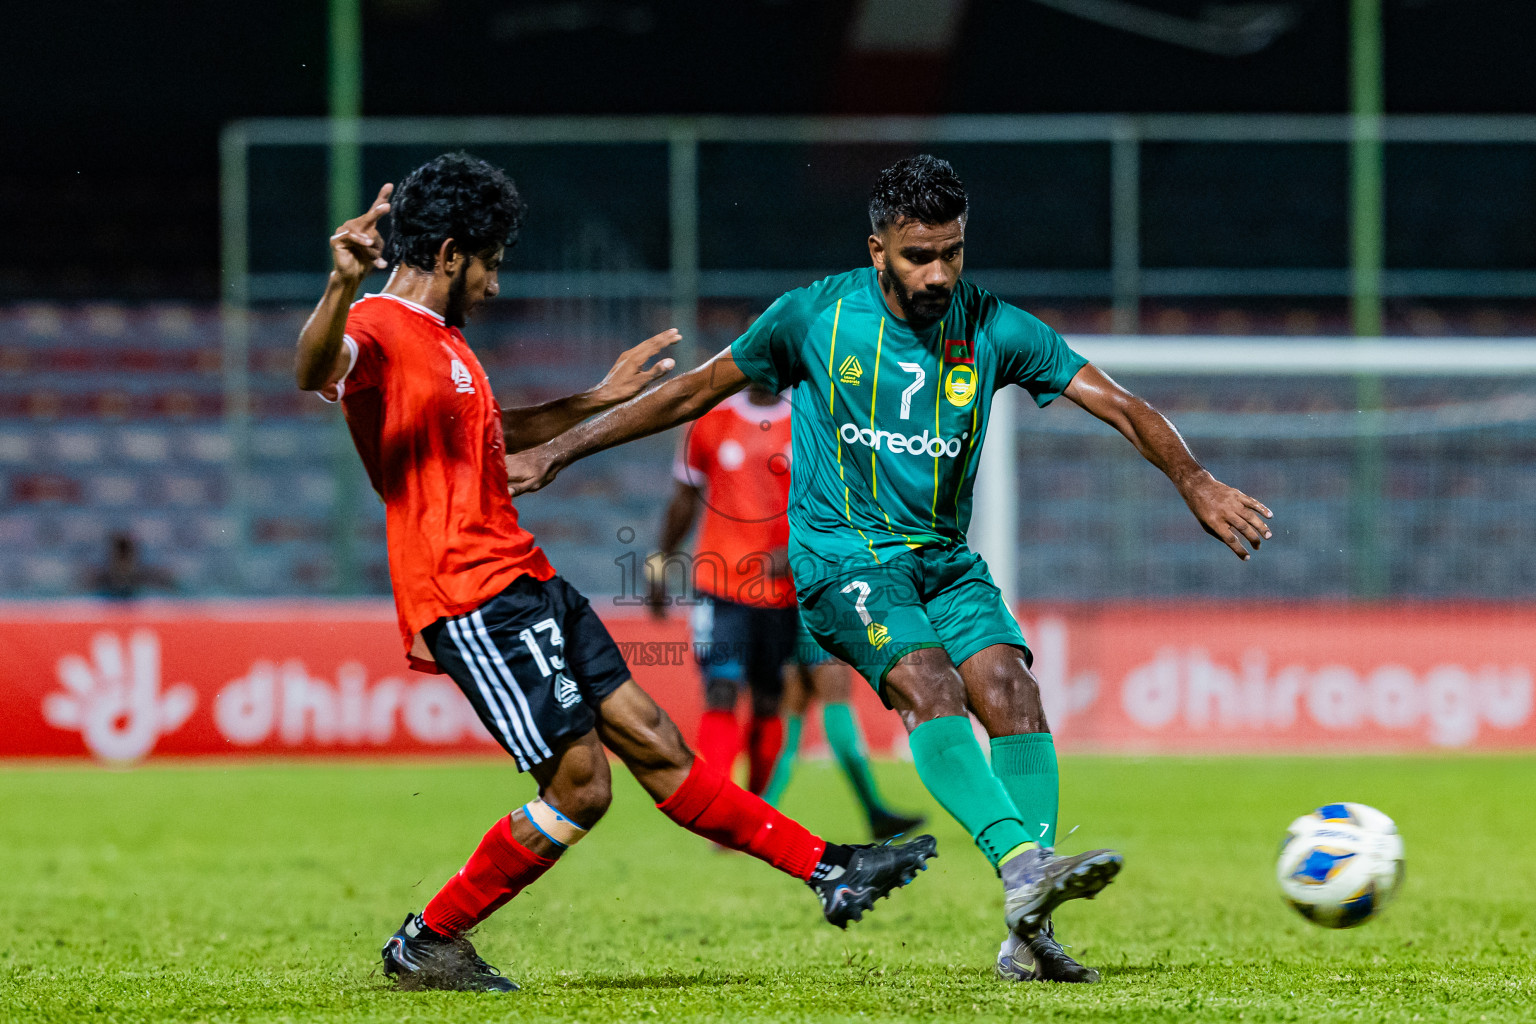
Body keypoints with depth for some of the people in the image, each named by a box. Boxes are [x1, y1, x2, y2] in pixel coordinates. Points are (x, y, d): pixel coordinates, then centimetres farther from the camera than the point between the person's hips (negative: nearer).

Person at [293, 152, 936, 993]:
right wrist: (341, 287, -57)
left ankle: (829, 873, 14)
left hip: (525, 585, 10)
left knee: (650, 740, 11)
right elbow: (316, 372, -37)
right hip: (470, 599, -10)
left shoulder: (442, 340, 19)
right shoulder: (378, 329, -13)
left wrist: (600, 399, 44)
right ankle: (425, 945, 0)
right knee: (579, 783, -11)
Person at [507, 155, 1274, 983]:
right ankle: (1024, 867, -44)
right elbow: (695, 392, 5)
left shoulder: (992, 328, 0)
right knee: (928, 683, -29)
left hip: (944, 558, 3)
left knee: (1009, 687, -20)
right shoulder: (816, 316, -4)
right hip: (841, 556, -3)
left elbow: (1117, 405, -3)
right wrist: (556, 452, 6)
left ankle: (1027, 937, -20)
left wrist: (1192, 481, -20)